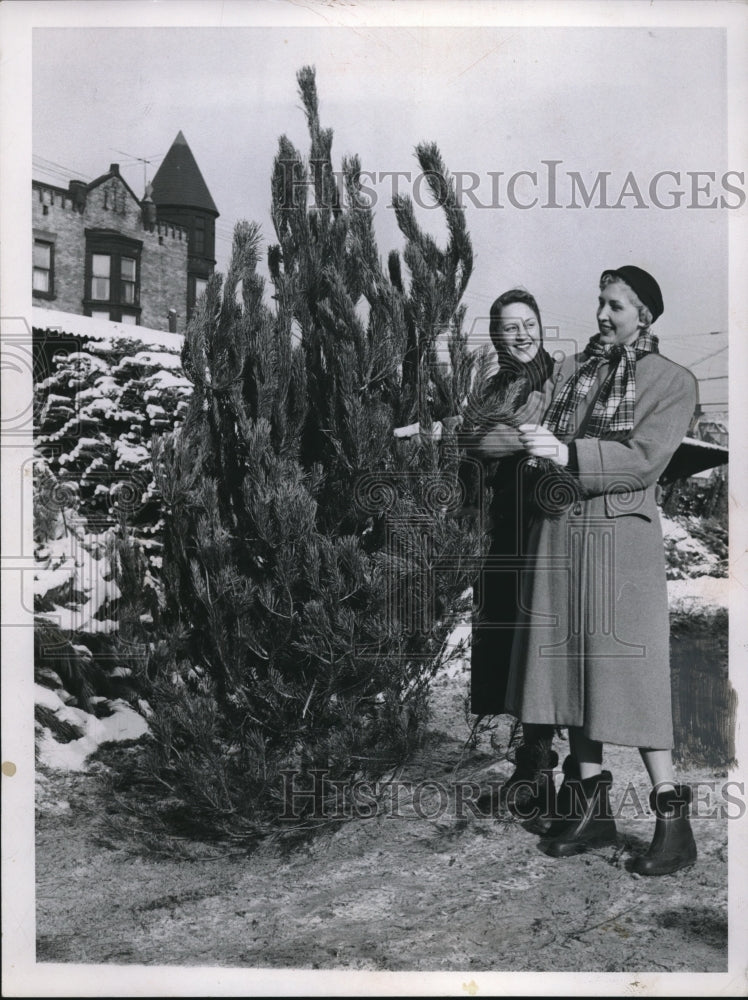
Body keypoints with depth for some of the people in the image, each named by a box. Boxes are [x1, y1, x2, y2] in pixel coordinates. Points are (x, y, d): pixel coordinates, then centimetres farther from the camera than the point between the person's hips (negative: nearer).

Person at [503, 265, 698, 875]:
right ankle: (590, 805, 19)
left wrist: (569, 454, -20)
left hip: (621, 535, -5)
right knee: (572, 666, 7)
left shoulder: (673, 381, 2)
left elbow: (644, 458, -11)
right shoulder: (574, 368, 16)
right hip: (557, 532, 5)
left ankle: (673, 818, 5)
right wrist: (534, 444, -9)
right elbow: (549, 436, 13)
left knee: (629, 671, -6)